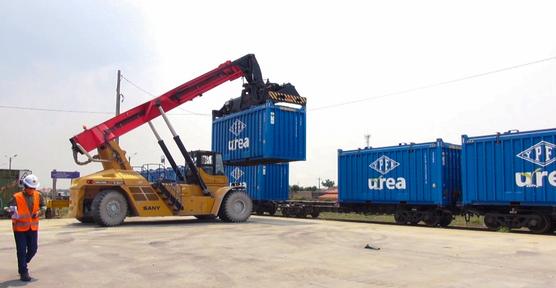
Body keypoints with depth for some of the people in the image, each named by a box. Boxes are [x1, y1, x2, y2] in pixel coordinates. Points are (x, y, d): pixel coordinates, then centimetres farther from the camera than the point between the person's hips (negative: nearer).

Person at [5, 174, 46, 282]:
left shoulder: (38, 196, 0)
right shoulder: (17, 197, -12)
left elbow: (43, 207, 2)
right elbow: (11, 208, -20)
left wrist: (38, 213, -18)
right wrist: (13, 213, -42)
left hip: (33, 227, 4)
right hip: (20, 228, -4)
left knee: (33, 249, 11)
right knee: (22, 250, -1)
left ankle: (23, 265, 37)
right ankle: (23, 272, 9)